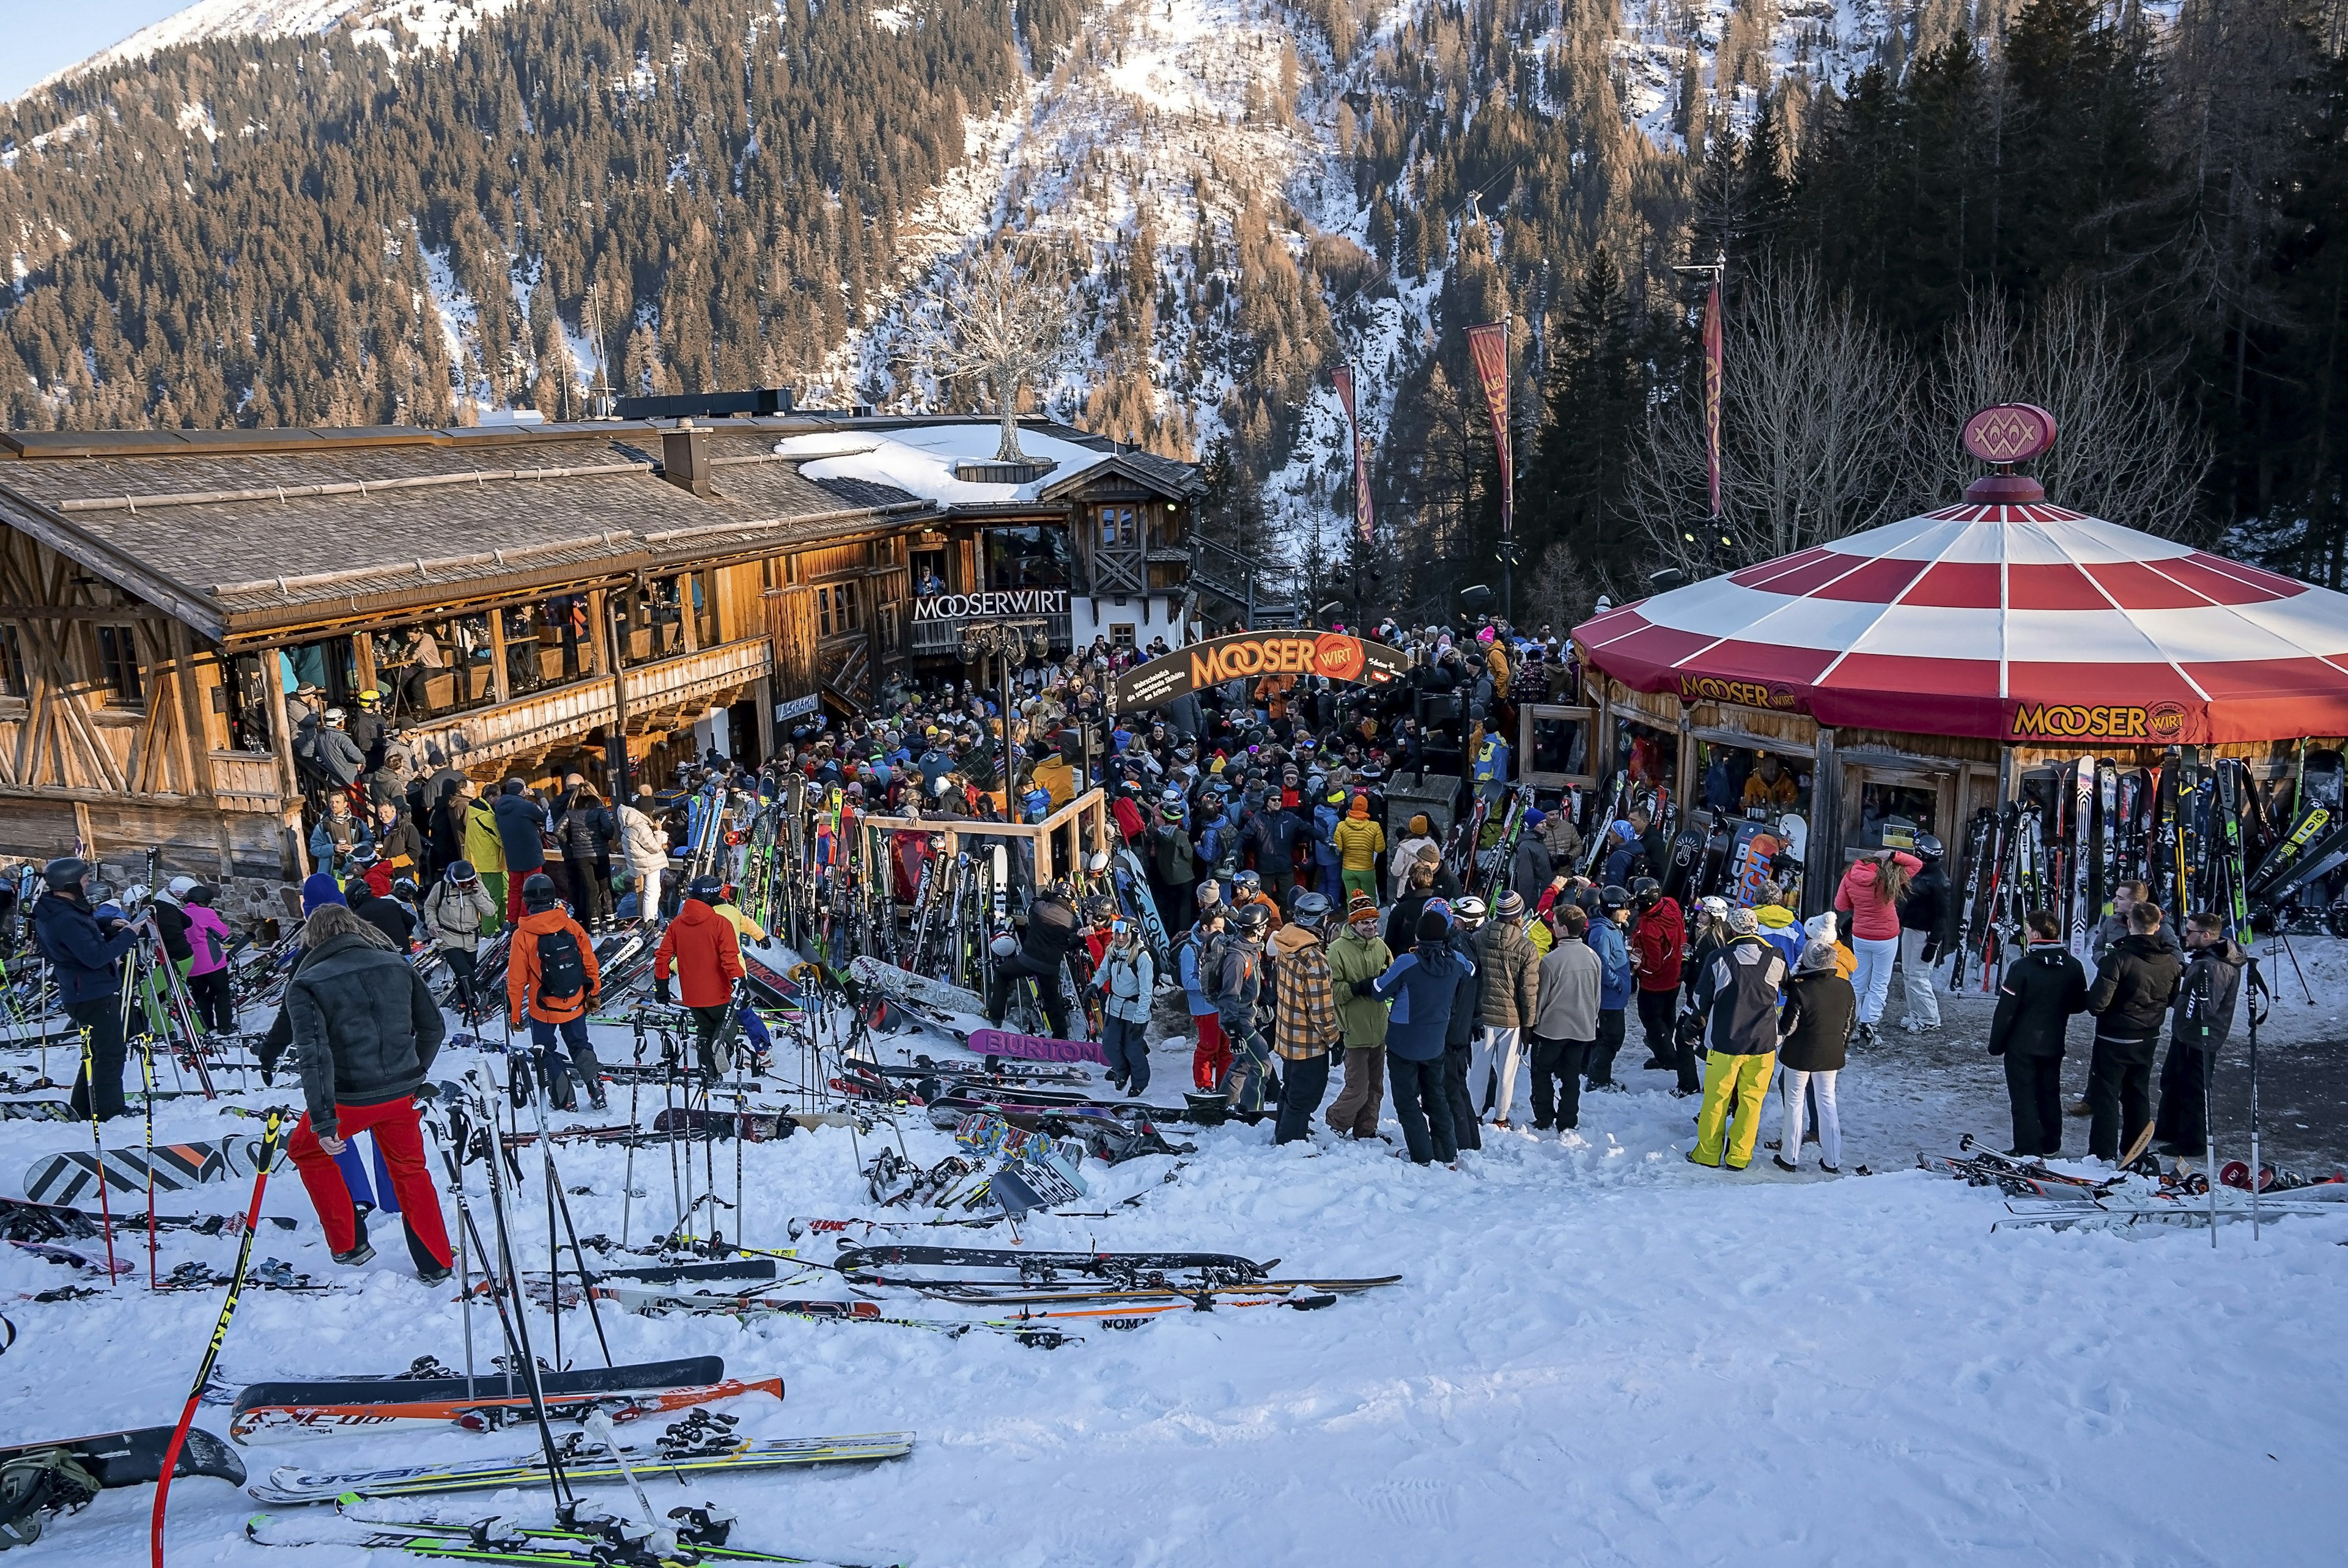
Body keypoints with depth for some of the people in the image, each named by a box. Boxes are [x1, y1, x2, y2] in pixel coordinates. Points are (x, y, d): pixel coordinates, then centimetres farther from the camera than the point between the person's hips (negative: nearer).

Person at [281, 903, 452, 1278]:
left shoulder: (306, 984, -10)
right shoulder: (396, 966, 1)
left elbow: (314, 1055, -18)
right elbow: (433, 1027, 7)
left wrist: (323, 1121, -16)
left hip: (350, 1097, -3)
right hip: (401, 1094, 3)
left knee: (306, 1151, 26)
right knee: (410, 1170, 21)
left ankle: (348, 1245, 29)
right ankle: (435, 1264, 25)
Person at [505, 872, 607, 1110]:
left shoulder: (522, 935, -16)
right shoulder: (571, 926, -9)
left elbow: (516, 980, -11)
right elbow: (590, 963, -1)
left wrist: (515, 1014, 0)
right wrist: (593, 994, 14)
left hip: (543, 1009, -3)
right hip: (575, 1005, 3)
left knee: (546, 1053, 16)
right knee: (580, 1046, 21)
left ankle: (564, 1100, 17)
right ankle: (597, 1092, 15)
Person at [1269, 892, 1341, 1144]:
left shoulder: (1284, 948, -1)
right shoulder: (1314, 958, -27)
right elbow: (1322, 1008, -23)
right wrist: (1333, 1038, -9)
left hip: (1287, 1035, 9)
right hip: (1310, 1041, -9)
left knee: (1292, 1088, 25)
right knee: (1306, 1095, 5)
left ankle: (1284, 1134, 41)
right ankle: (1290, 1141, 12)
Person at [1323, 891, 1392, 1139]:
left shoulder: (1380, 946, 5)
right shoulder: (1338, 949, -12)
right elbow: (1332, 990, -15)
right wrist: (1359, 987, -26)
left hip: (1379, 1029, 6)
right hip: (1355, 1031, -6)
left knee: (1375, 1087, 16)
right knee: (1358, 1088, -4)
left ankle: (1366, 1130, 31)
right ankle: (1336, 1123, 19)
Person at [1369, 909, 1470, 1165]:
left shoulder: (1407, 963, -23)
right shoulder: (1456, 961, -9)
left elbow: (1380, 992, -14)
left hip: (1403, 1043, -5)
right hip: (1435, 1044, 5)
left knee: (1407, 1101, 7)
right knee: (1436, 1096, 21)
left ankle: (1423, 1157, 6)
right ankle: (1448, 1153, 25)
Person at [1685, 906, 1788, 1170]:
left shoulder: (1720, 959, -12)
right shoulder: (1776, 959, -6)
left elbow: (1701, 998, -1)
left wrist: (1703, 1018, 20)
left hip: (1725, 1041, -2)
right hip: (1763, 1042, 2)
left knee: (1716, 1098, 10)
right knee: (1751, 1100, 12)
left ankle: (1708, 1153, 18)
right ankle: (1739, 1156, 16)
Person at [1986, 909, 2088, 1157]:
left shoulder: (2022, 967, -21)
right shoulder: (2073, 967, -4)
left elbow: (2006, 1011, -18)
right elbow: (2080, 1005, 8)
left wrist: (1996, 1043, -7)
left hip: (2021, 1045, -5)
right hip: (2053, 1045, 5)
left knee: (2024, 1098, 2)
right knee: (2050, 1094, 18)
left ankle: (2028, 1151, 2)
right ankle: (2051, 1146, 28)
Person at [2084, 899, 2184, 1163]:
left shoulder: (2118, 958, -23)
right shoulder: (2170, 962, -3)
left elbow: (2098, 1003, -26)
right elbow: (2173, 998, 10)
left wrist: (2090, 1000, -4)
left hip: (2114, 1038, -6)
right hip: (2149, 1039, 6)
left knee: (2106, 1094, 2)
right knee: (2138, 1094, 18)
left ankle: (2104, 1154, 2)